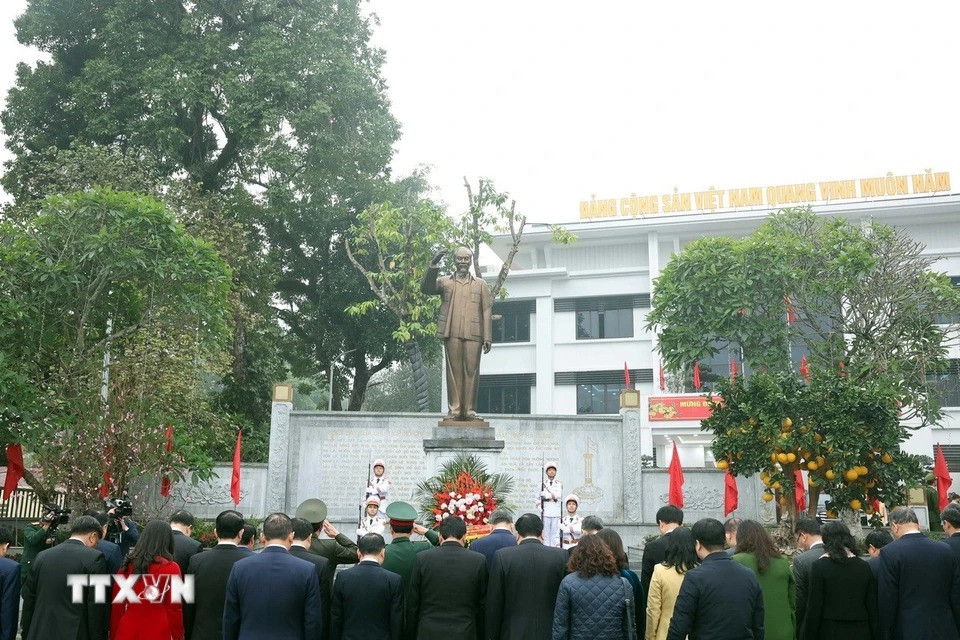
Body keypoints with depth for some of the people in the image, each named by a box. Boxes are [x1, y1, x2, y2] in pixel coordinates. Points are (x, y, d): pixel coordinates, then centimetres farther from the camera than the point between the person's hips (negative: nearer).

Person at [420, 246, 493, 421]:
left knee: (471, 372, -3)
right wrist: (433, 267, -15)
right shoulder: (445, 282, 16)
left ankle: (470, 410, 1)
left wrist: (487, 338, 1)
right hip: (452, 334, 0)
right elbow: (426, 288, -2)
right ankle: (454, 409, 2)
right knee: (454, 371, -1)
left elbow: (487, 311, 10)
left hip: (473, 334, 0)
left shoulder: (481, 284, 17)